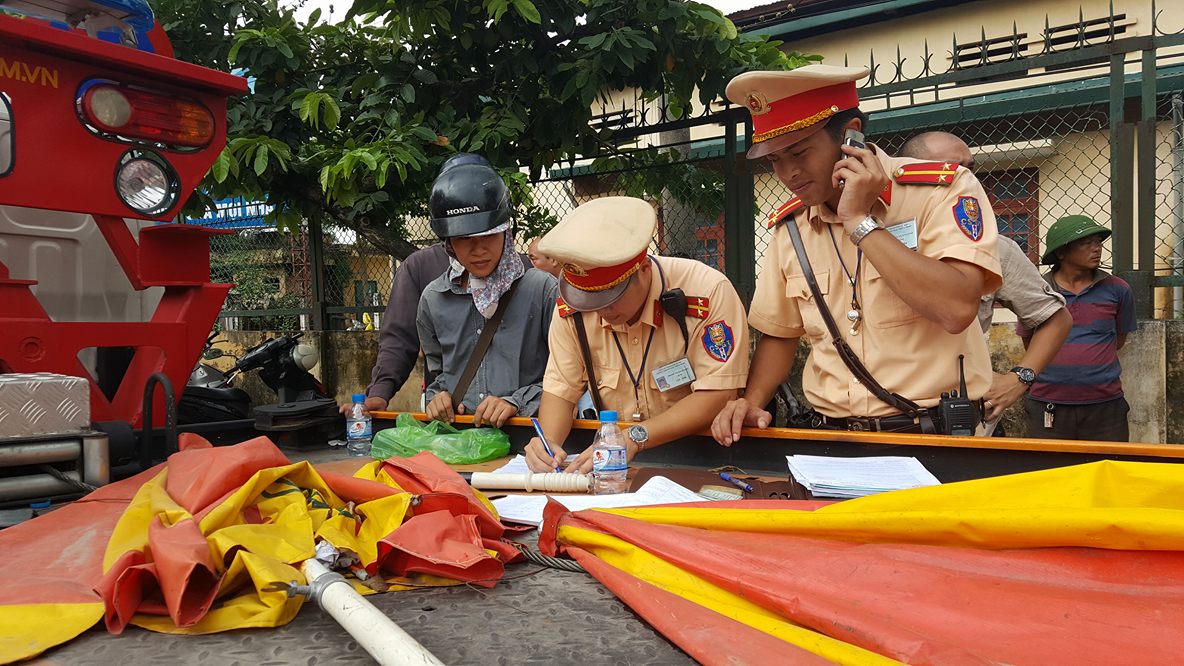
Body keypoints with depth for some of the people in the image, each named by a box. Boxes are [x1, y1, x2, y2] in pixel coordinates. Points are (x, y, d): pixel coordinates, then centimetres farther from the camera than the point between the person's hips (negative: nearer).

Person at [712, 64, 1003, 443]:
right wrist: (752, 402, 0)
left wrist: (859, 221, -14)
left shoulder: (942, 190, -4)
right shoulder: (789, 226, 11)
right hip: (832, 440, 5)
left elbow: (956, 310, -19)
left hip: (937, 438, -4)